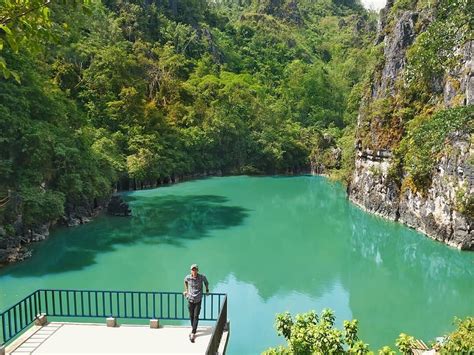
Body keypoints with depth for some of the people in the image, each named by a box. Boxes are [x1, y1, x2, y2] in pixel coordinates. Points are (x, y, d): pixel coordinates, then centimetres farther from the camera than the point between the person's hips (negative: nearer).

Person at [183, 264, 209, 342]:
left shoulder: (202, 277, -13)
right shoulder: (188, 277, -10)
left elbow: (206, 281, 11)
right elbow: (185, 281, 16)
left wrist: (207, 289, 18)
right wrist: (186, 290, 19)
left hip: (198, 300, -2)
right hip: (190, 299, 2)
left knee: (196, 316, -7)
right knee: (191, 316, 10)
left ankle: (193, 333, -7)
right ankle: (193, 329, 33)